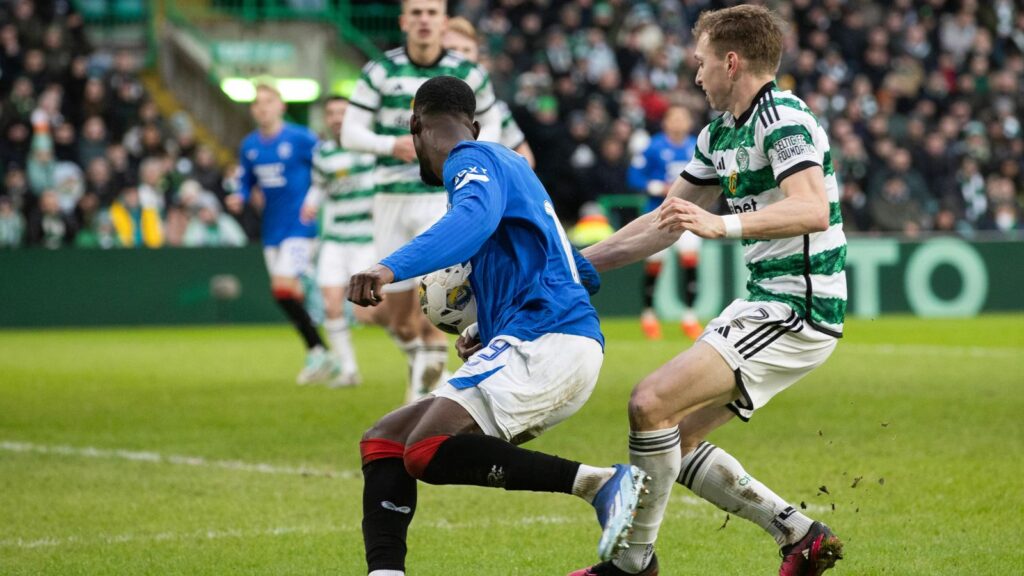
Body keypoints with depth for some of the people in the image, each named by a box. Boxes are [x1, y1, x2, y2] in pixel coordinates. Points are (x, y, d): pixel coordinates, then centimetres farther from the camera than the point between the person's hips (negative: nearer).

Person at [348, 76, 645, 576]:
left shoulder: (473, 159, -1)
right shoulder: (507, 164, 28)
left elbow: (475, 219, -26)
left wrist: (392, 268, -39)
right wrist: (488, 330, 26)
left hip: (547, 343, -10)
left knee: (428, 451, -25)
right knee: (383, 441, 7)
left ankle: (600, 482, -25)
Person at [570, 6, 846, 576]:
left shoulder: (783, 118, -15)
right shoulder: (721, 133, 15)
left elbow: (812, 209, -31)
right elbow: (665, 224, 23)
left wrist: (722, 225, -41)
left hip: (797, 311, -10)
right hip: (763, 305, 10)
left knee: (653, 403, -17)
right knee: (675, 437, 8)